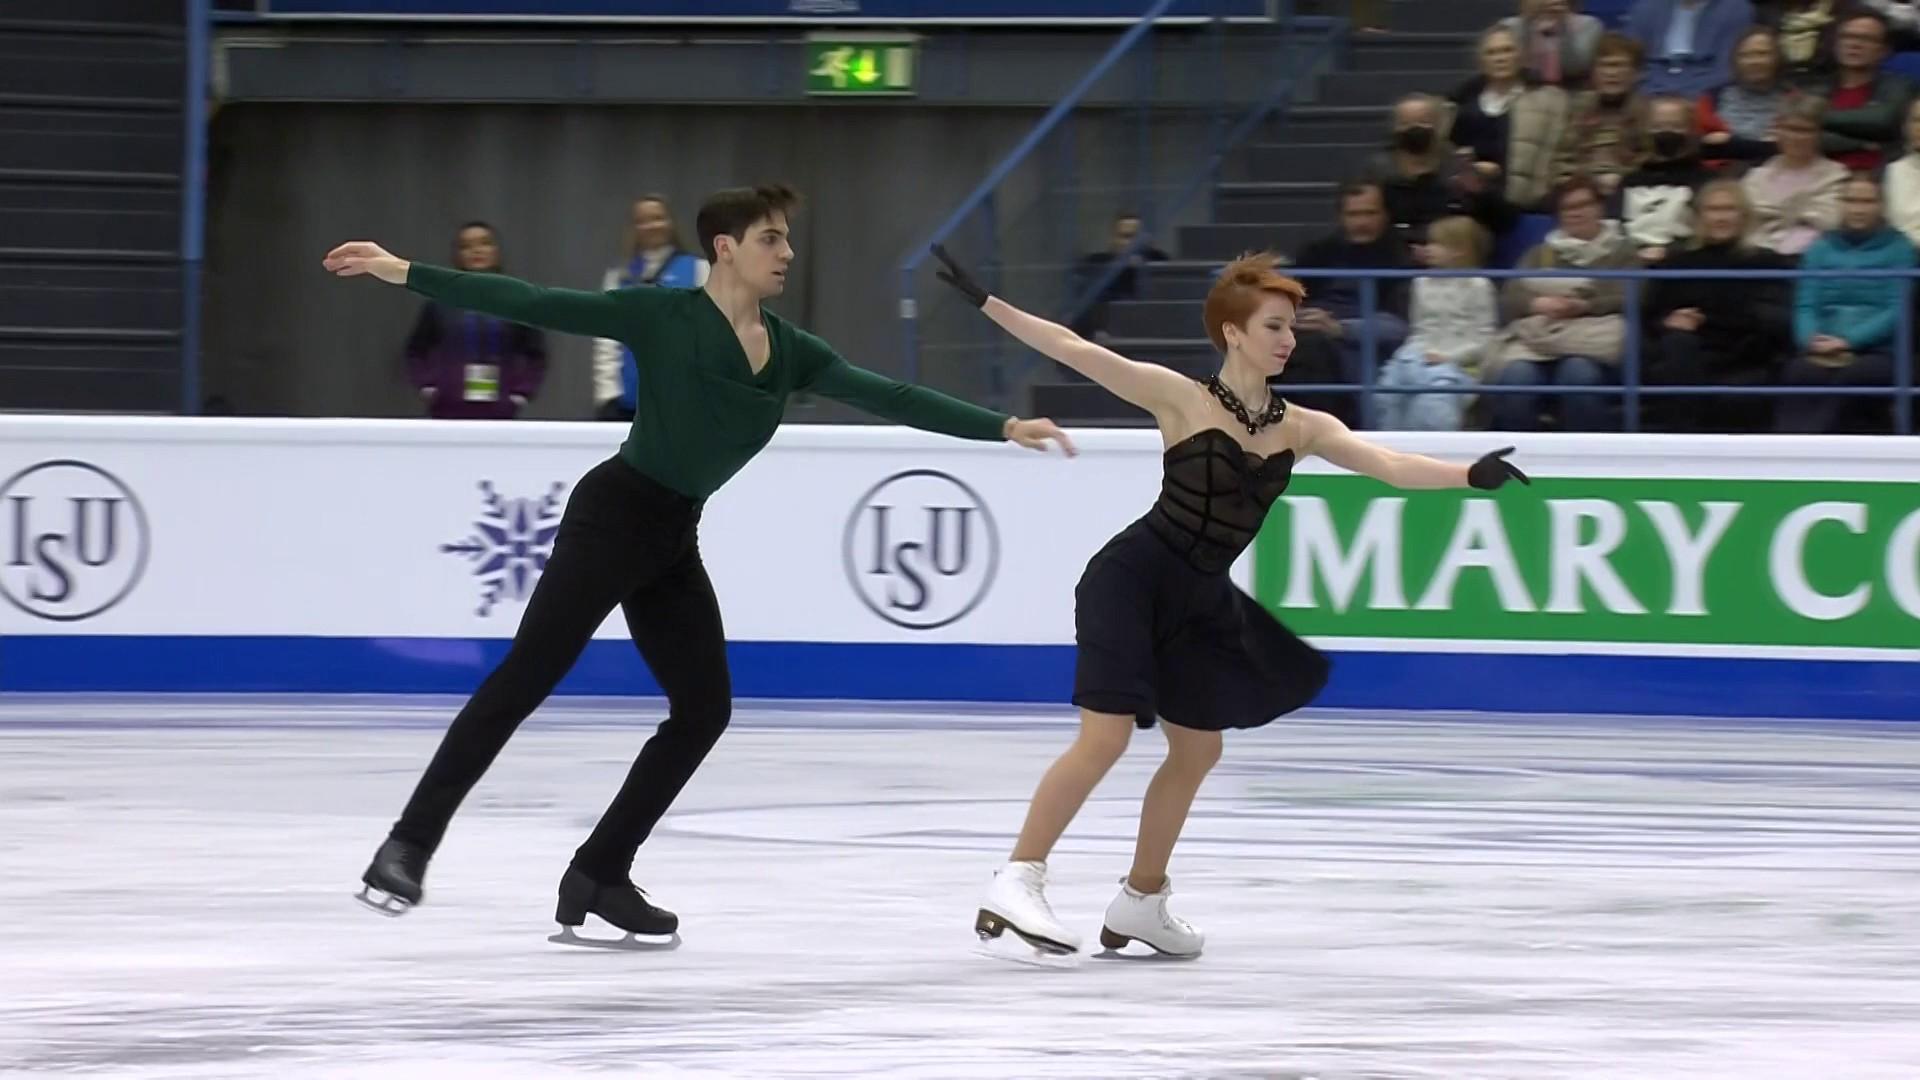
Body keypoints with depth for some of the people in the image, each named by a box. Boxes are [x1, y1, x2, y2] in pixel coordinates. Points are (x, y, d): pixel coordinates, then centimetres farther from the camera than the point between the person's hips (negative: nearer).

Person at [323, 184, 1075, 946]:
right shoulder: (662, 317, -10)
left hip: (672, 538, 8)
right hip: (614, 514, -8)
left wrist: (1004, 427, 8)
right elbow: (531, 305, -12)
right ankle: (410, 844, -15)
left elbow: (891, 398, 11)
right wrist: (406, 274, -17)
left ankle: (598, 877, 9)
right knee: (525, 679, -14)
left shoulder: (789, 352, 9)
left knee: (703, 707, 5)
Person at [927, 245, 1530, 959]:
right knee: (1106, 736, -16)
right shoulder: (1181, 399, -10)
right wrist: (984, 303, -16)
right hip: (1132, 579, -7)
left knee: (1197, 751, 12)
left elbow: (1390, 466, -8)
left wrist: (1469, 476, -25)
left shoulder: (1300, 429, 2)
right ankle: (1017, 883, -13)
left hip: (1201, 604, 7)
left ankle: (1140, 904, 26)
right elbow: (1075, 351, -12)